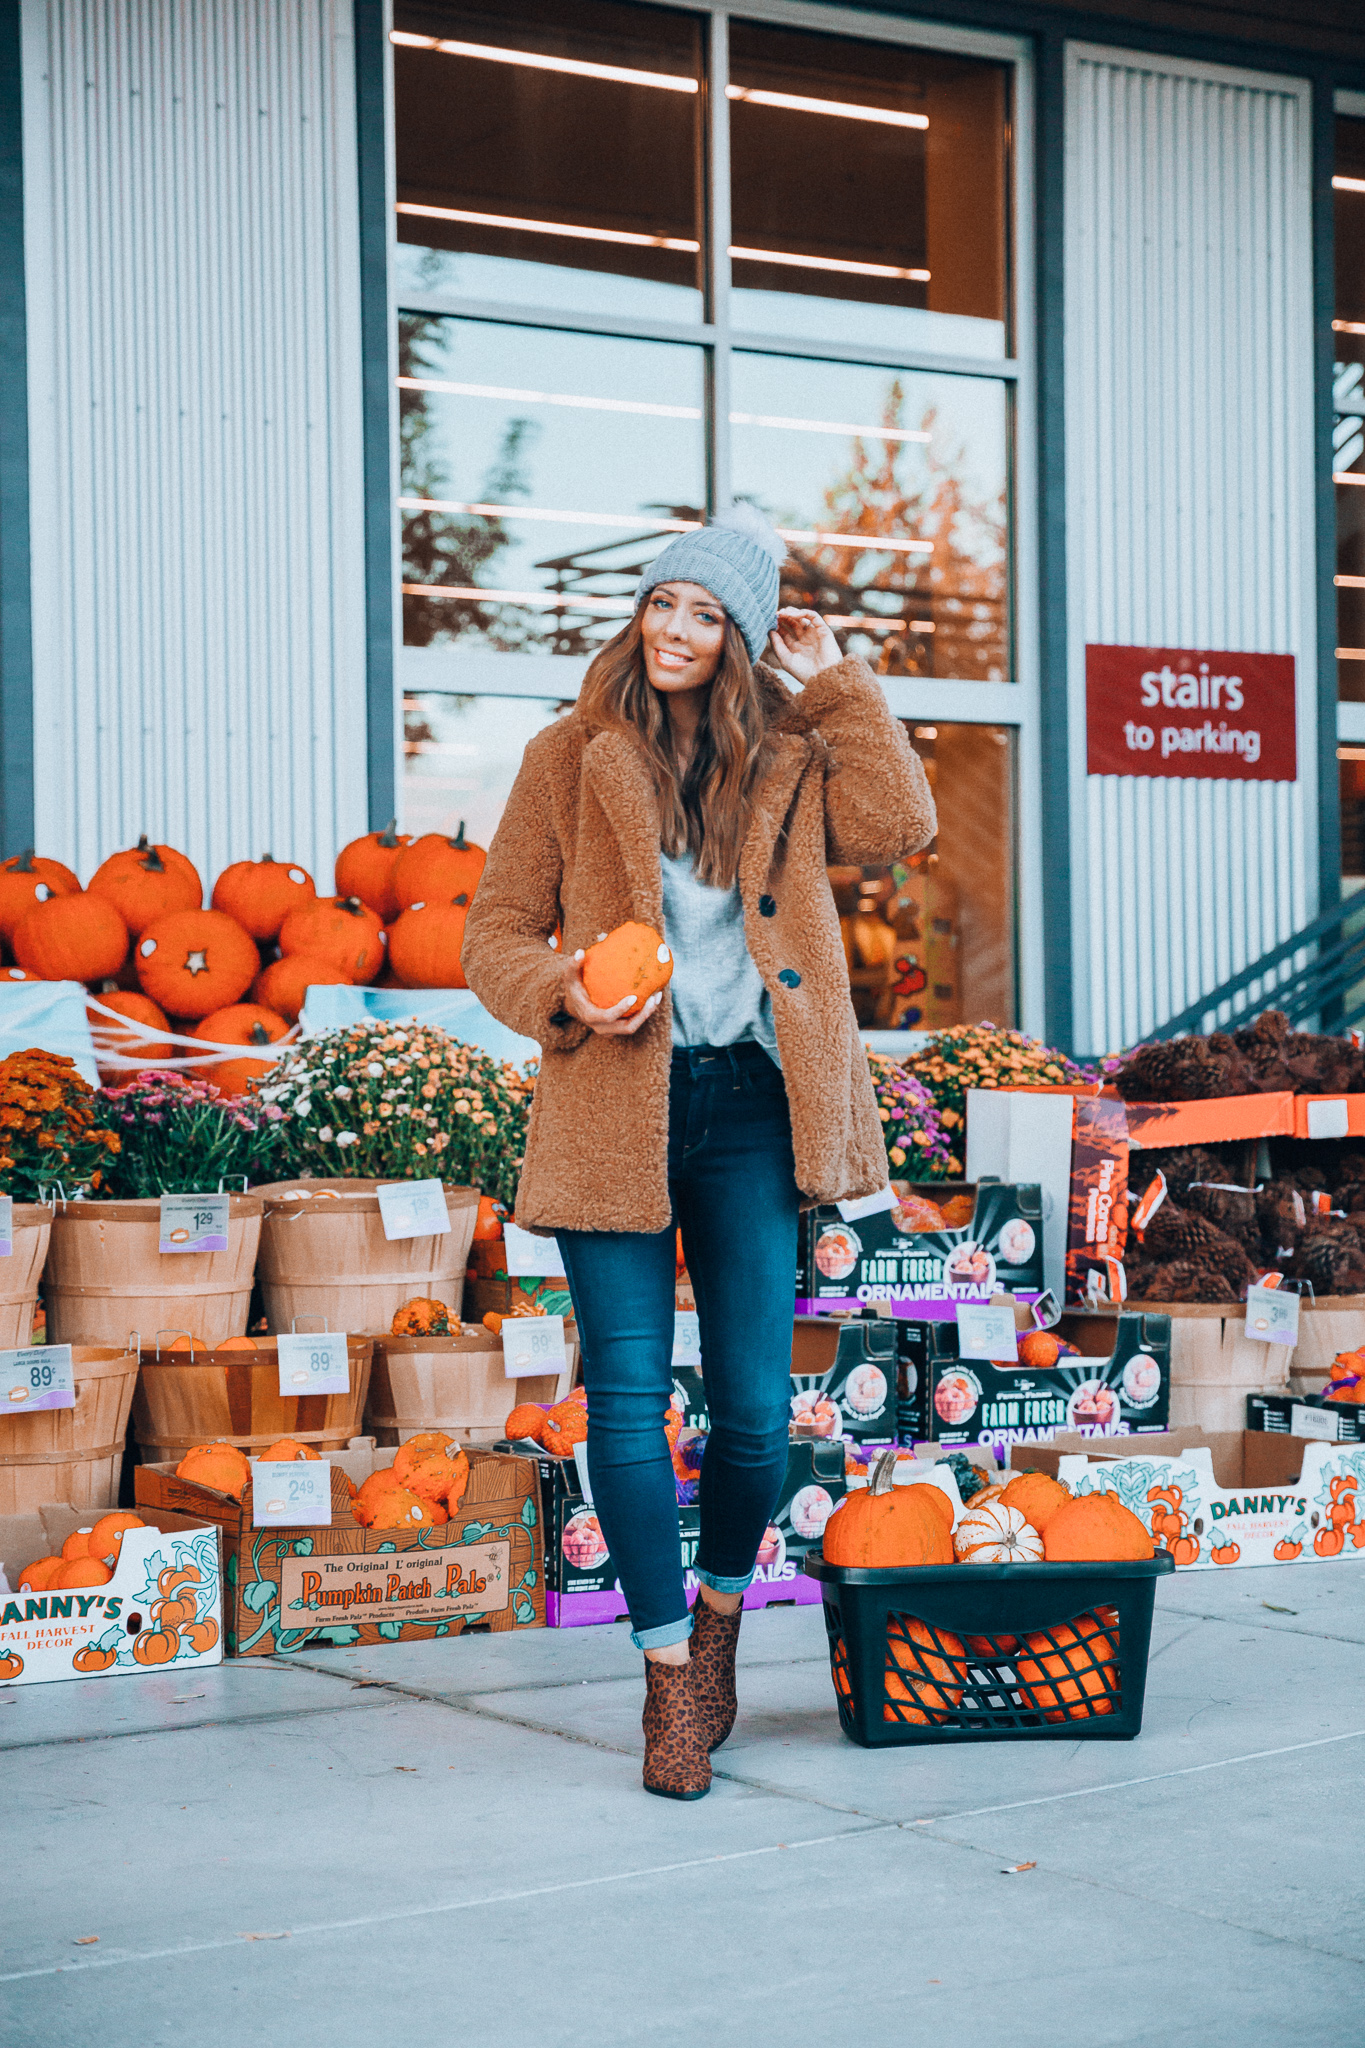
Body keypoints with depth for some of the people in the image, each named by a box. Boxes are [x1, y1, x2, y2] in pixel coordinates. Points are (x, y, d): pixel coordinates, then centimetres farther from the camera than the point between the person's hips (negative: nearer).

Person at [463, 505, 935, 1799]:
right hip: (616, 1106, -1)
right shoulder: (571, 760, 7)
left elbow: (898, 826, -7)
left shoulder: (788, 762, 11)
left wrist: (835, 684, -1)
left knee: (755, 1404, 1)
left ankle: (723, 1612, 27)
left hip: (750, 1107, 1)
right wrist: (566, 994, -13)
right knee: (628, 1398, -4)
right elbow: (496, 933, 7)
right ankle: (669, 1669, 7)